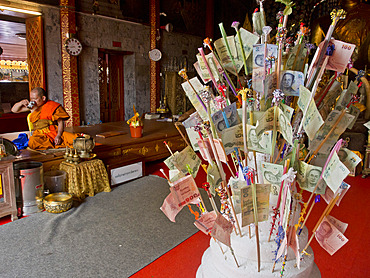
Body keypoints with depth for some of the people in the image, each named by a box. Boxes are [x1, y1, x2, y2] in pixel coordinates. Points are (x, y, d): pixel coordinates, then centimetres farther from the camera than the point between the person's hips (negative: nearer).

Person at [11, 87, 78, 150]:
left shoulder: (52, 106, 7)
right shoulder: (32, 106, 18)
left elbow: (60, 122, 1)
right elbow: (14, 110, 28)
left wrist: (58, 135, -16)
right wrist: (21, 103, 6)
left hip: (54, 132, -2)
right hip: (39, 134, 2)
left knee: (73, 138, -30)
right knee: (32, 143, -37)